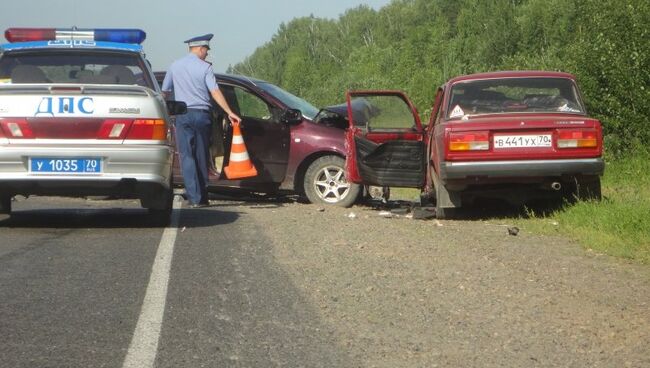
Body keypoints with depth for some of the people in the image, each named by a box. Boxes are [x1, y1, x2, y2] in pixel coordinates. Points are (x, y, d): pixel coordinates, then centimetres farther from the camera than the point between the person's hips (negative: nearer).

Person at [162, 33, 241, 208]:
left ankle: (194, 197, -13)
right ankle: (202, 196, 15)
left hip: (182, 115, 1)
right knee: (201, 156, 9)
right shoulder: (205, 67, -2)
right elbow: (215, 92, -11)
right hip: (201, 114, -1)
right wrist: (230, 112, -13)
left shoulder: (175, 66, 7)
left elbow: (165, 92, 12)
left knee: (187, 156, -2)